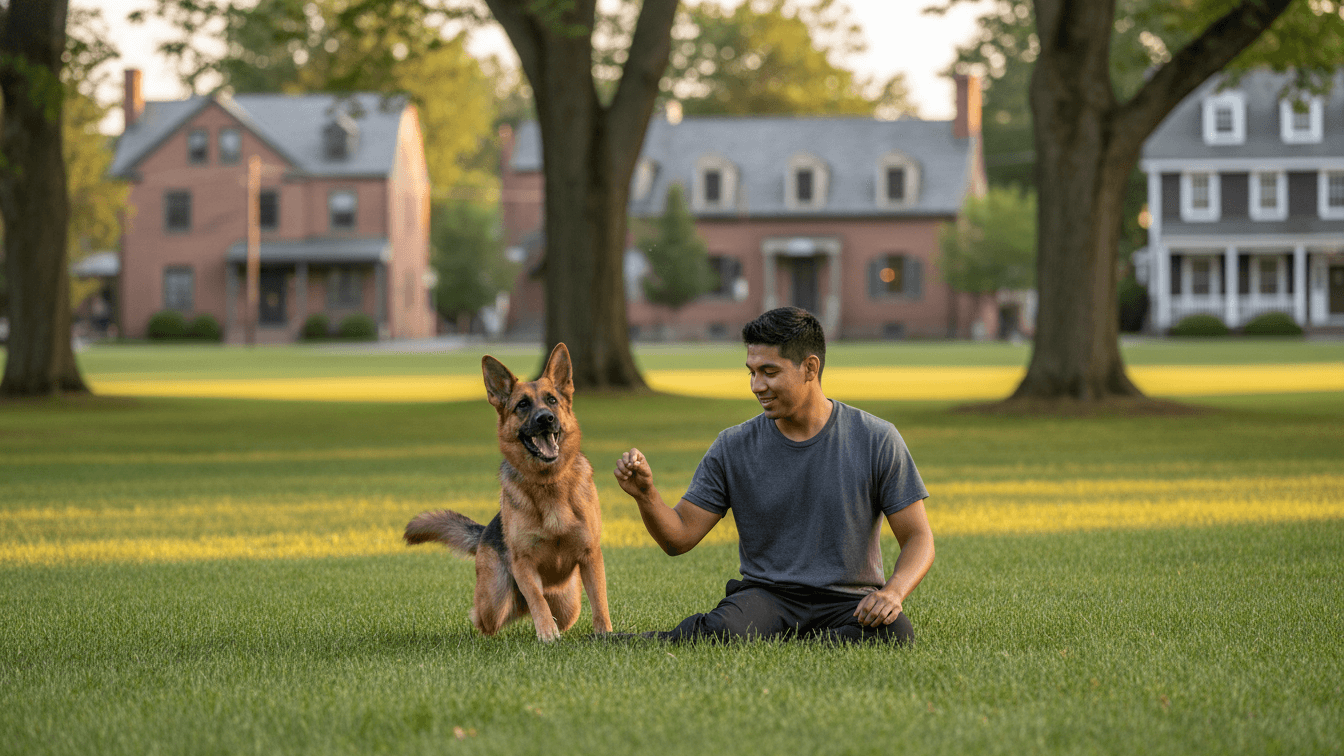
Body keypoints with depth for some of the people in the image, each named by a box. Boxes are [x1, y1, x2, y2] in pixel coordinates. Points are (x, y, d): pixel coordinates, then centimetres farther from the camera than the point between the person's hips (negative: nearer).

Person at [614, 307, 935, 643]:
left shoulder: (876, 441, -3)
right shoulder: (734, 448, 2)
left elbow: (918, 539, -1)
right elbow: (679, 537, 2)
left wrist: (894, 591, -22)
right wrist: (645, 495, -19)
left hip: (846, 601, 1)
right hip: (766, 595, -1)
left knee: (894, 635, -35)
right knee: (719, 631, -37)